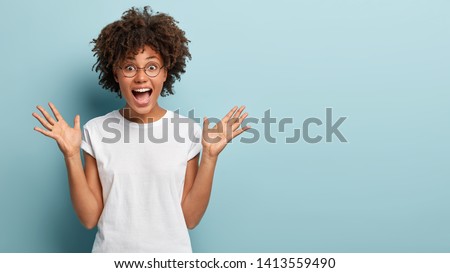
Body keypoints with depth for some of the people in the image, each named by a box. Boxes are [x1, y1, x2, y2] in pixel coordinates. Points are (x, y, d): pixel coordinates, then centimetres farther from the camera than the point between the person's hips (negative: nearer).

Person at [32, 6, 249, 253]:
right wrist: (71, 156, -16)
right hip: (111, 253, 1)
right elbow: (89, 218, -7)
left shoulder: (188, 131, -8)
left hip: (171, 252, 0)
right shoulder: (96, 131, -7)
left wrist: (210, 157, -16)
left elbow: (190, 218, -8)